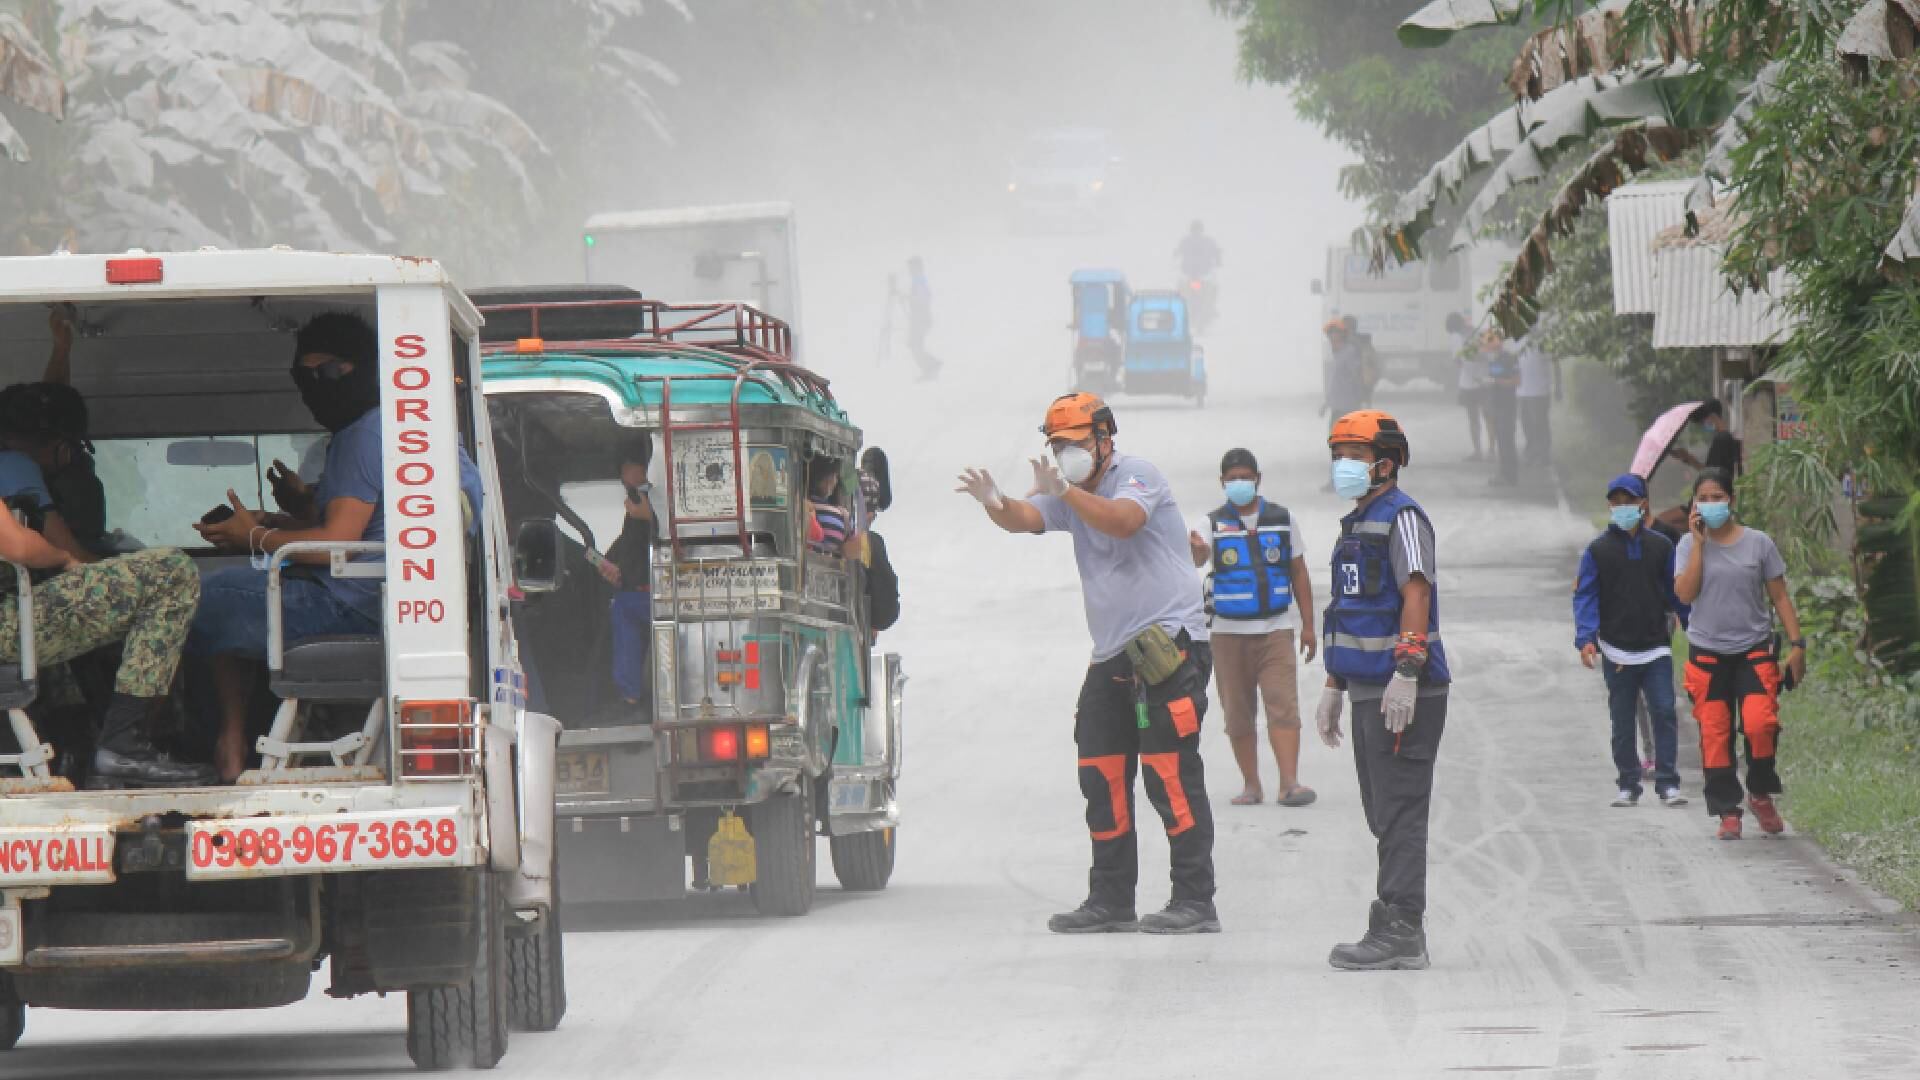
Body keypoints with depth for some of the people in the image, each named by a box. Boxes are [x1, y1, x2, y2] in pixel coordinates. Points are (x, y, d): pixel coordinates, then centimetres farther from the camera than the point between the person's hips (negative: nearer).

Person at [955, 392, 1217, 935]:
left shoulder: (1137, 475, -6)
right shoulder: (1070, 495, 16)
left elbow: (1124, 521, -26)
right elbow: (1024, 518, -1)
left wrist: (1065, 491, -38)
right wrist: (996, 504, -24)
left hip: (1166, 644, -9)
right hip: (1113, 657, 9)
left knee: (1171, 776, -11)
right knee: (1102, 779, 7)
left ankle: (1195, 903, -10)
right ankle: (1110, 901, 12)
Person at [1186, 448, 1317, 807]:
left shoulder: (1281, 520, 7)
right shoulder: (1215, 523, 2)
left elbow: (1299, 575, 12)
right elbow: (1198, 560, -17)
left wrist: (1307, 626, 9)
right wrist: (1196, 549, -42)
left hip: (1275, 629, 0)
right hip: (1229, 631, 0)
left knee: (1282, 704, -13)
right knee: (1237, 713, 3)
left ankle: (1290, 783, -19)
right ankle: (1250, 784, 12)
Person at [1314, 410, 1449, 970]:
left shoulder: (1401, 518, -10)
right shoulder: (1358, 524, 21)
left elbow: (1416, 594, -20)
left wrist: (1407, 672, -28)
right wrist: (1334, 687, 28)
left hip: (1404, 693, -10)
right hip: (1368, 690, 10)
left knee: (1399, 813, -9)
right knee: (1383, 813, 12)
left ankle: (1400, 932, -10)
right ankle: (1396, 928, 16)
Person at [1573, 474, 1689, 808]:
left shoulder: (1660, 546, 7)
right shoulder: (1598, 551, 2)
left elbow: (1677, 592, 13)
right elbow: (1585, 597, -4)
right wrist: (1585, 639, -17)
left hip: (1656, 648, 0)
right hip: (1617, 651, 0)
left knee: (1664, 712, -10)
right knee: (1623, 722, 6)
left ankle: (1667, 782, -8)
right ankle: (1628, 785, 15)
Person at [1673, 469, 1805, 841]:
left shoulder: (1757, 543, 2)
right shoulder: (1689, 545, 3)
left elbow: (1780, 597, 6)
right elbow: (1685, 593, -11)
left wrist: (1796, 644, 0)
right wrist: (1698, 542, -11)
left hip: (1754, 649, -1)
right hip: (1707, 653, 1)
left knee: (1760, 723, -17)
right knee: (1714, 733, -1)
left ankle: (1760, 793, 7)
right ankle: (1727, 812, 8)